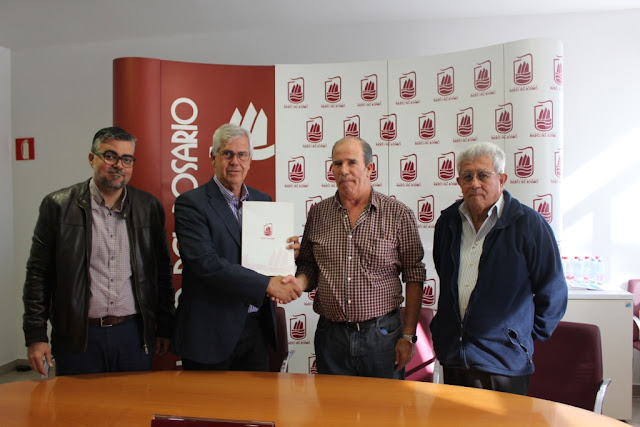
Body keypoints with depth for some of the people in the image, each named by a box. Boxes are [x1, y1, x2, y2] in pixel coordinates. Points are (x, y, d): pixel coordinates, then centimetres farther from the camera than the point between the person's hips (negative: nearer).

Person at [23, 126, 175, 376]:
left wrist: (165, 328, 8)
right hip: (77, 337, -1)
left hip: (134, 335, 2)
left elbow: (162, 273, 8)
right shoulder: (58, 205, -1)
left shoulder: (149, 207, 4)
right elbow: (38, 274, -1)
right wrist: (35, 336, -4)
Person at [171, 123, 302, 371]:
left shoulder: (263, 201, 9)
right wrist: (267, 285, -23)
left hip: (256, 327, 5)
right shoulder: (190, 203, -9)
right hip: (211, 332, -5)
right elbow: (206, 263, -21)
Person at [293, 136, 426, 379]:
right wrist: (297, 283, -11)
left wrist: (408, 336, -4)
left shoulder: (399, 214, -3)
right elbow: (309, 268, 12)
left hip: (381, 334, -2)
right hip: (331, 336, 2)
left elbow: (414, 276, -2)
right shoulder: (318, 213, 5)